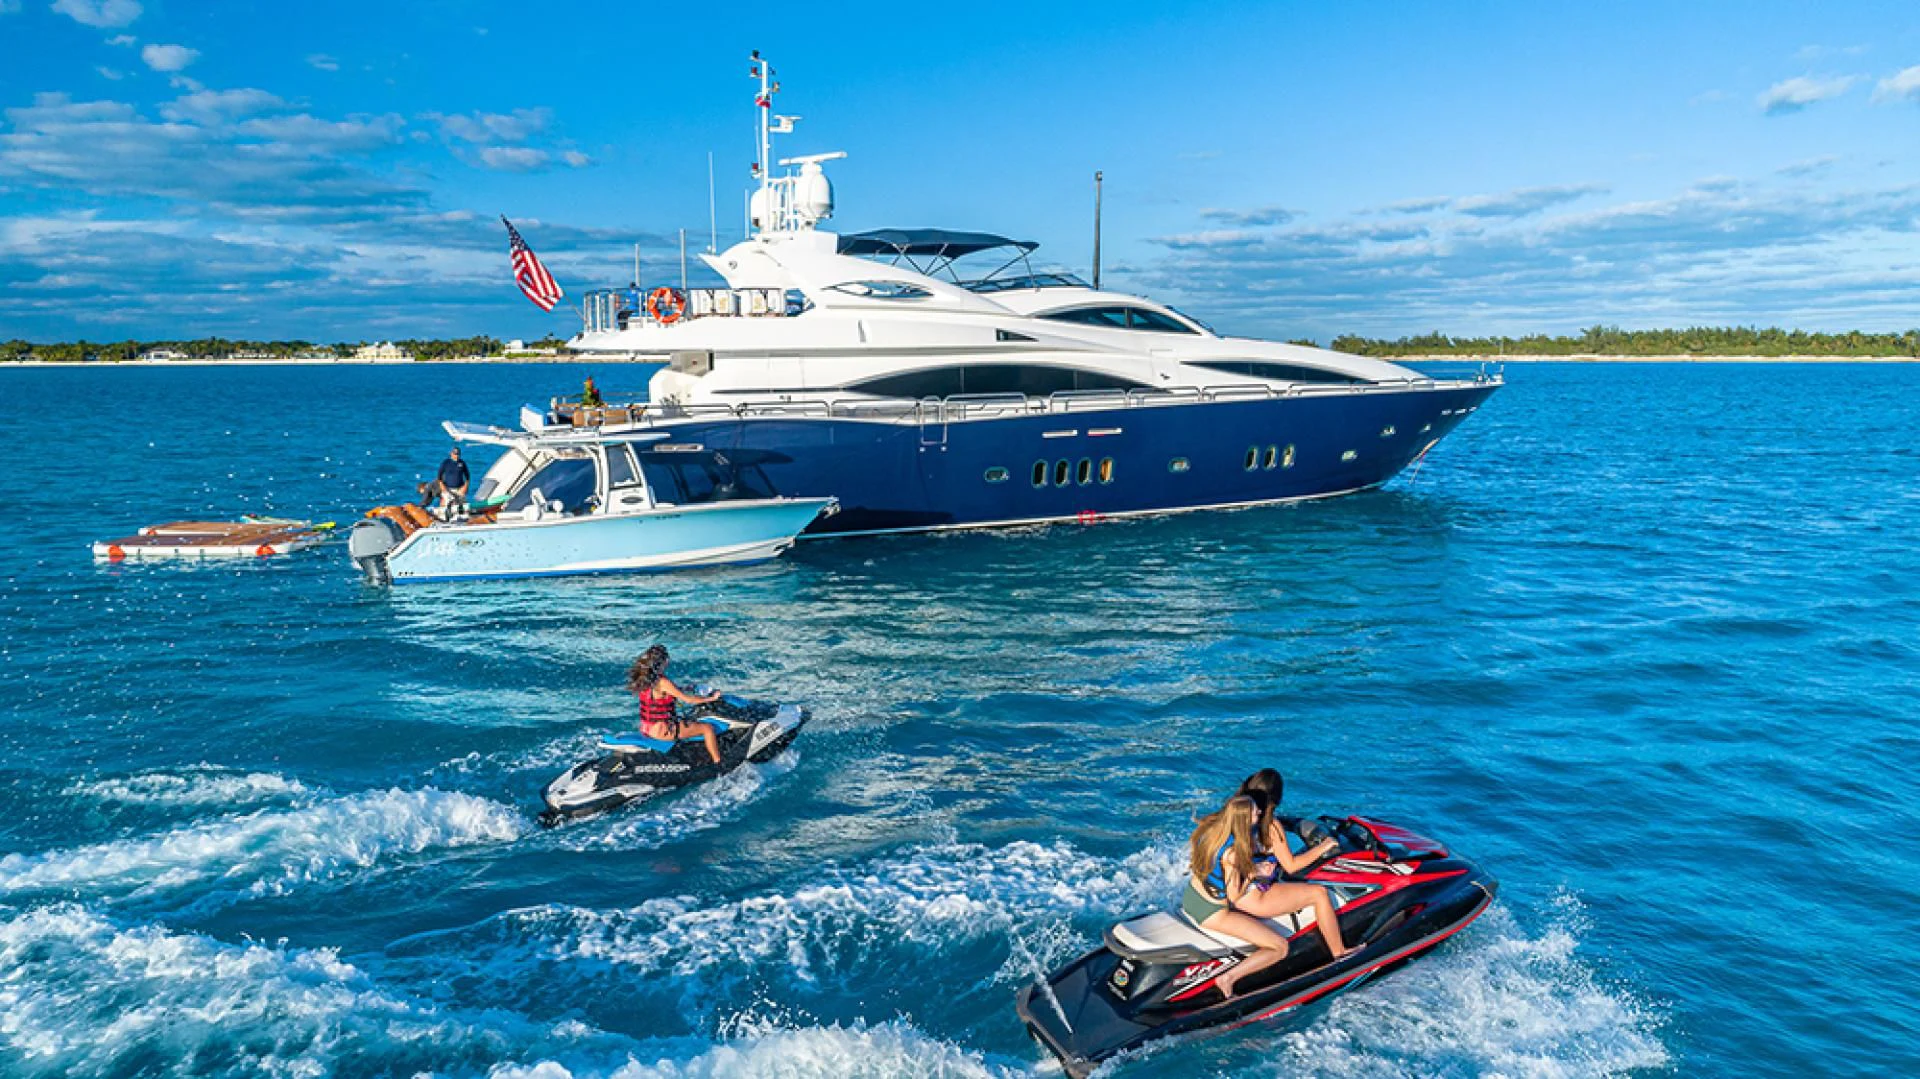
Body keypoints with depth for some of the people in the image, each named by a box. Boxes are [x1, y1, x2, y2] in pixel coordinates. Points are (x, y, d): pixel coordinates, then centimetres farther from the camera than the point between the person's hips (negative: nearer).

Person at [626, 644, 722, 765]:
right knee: (708, 728, -3)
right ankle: (718, 764, 3)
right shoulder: (662, 682, -23)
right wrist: (710, 698, -4)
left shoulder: (643, 678, 2)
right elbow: (687, 699, -17)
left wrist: (685, 688, 21)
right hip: (661, 731, -9)